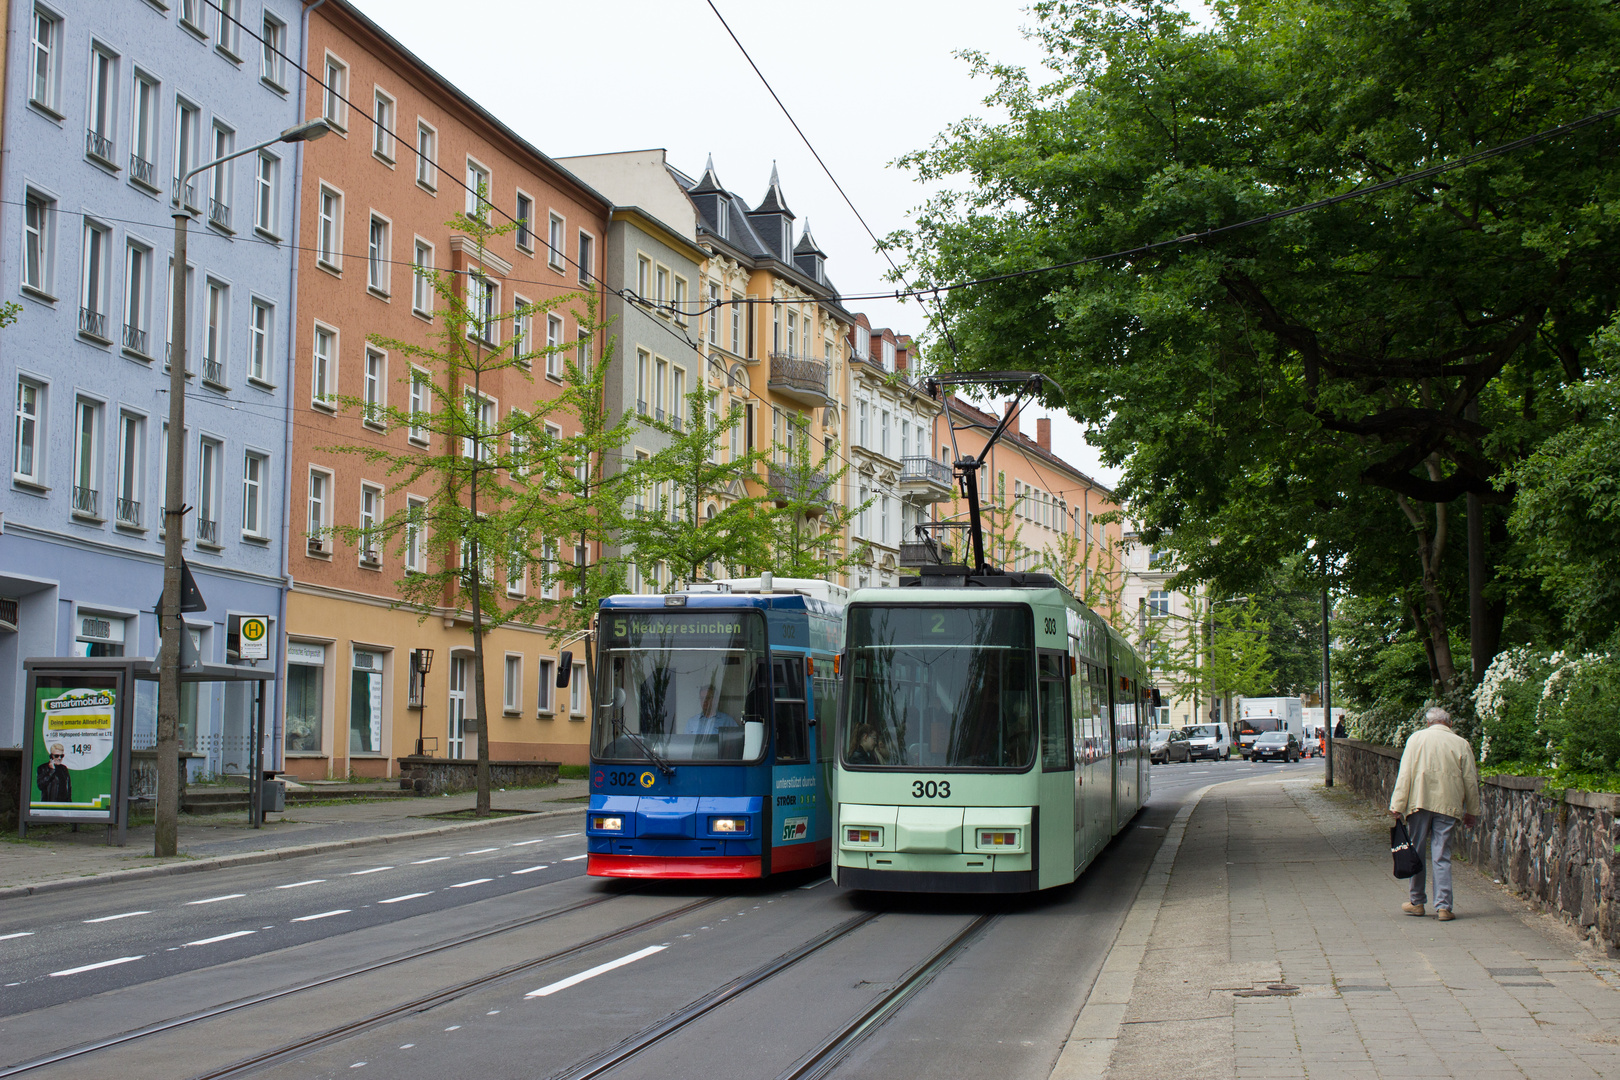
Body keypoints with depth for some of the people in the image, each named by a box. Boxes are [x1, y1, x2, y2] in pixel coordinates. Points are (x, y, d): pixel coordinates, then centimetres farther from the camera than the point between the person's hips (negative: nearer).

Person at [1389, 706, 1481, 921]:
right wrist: (1472, 811, 16)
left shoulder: (1416, 739, 2)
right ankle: (1443, 906, -4)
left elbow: (1404, 774, -2)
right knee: (1442, 857, 2)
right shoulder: (1461, 744, 4)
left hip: (1419, 803, 0)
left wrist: (1397, 805, -2)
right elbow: (1470, 780, 7)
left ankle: (1417, 902, 19)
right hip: (1448, 805, 1)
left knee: (1416, 853, 11)